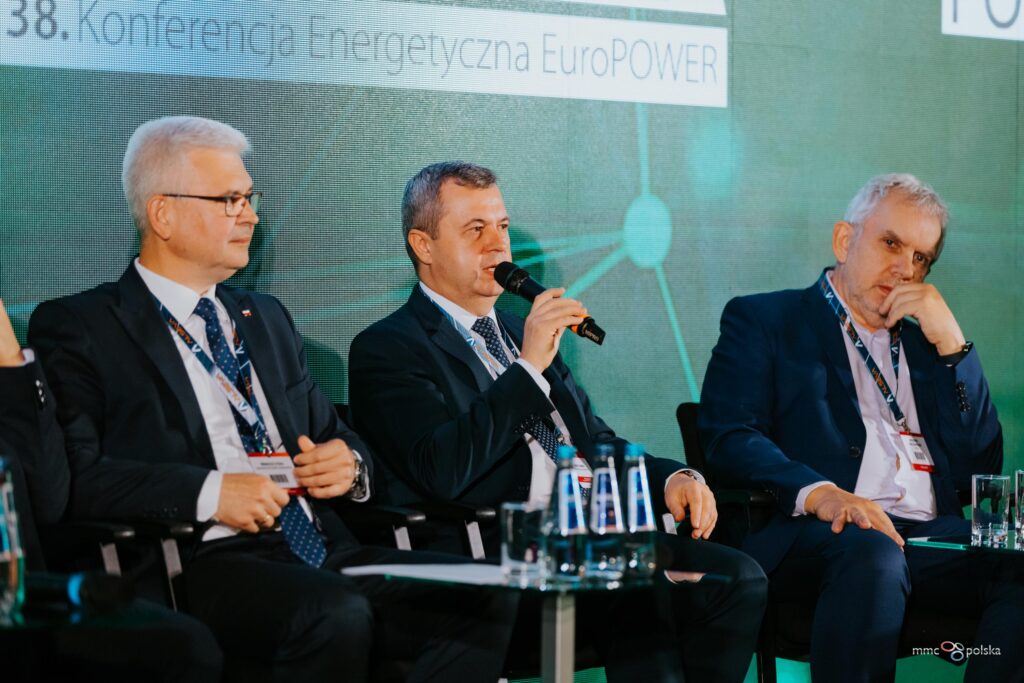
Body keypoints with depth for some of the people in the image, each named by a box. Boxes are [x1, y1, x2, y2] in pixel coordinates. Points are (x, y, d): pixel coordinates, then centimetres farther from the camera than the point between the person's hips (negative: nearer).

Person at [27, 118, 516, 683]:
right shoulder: (76, 329, 3)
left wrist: (349, 463, 6)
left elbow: (331, 433, 30)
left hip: (317, 548, 7)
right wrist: (209, 492, -18)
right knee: (335, 614, -36)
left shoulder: (267, 318, 26)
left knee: (486, 600, -18)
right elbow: (73, 475, -11)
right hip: (200, 563, -7)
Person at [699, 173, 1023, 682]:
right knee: (871, 552, -39)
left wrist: (950, 342, 10)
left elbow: (982, 464, 19)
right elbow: (728, 440, -2)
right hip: (815, 533, -4)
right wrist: (819, 493, -21)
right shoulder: (764, 320, 15)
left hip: (931, 534, 4)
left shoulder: (923, 341, 29)